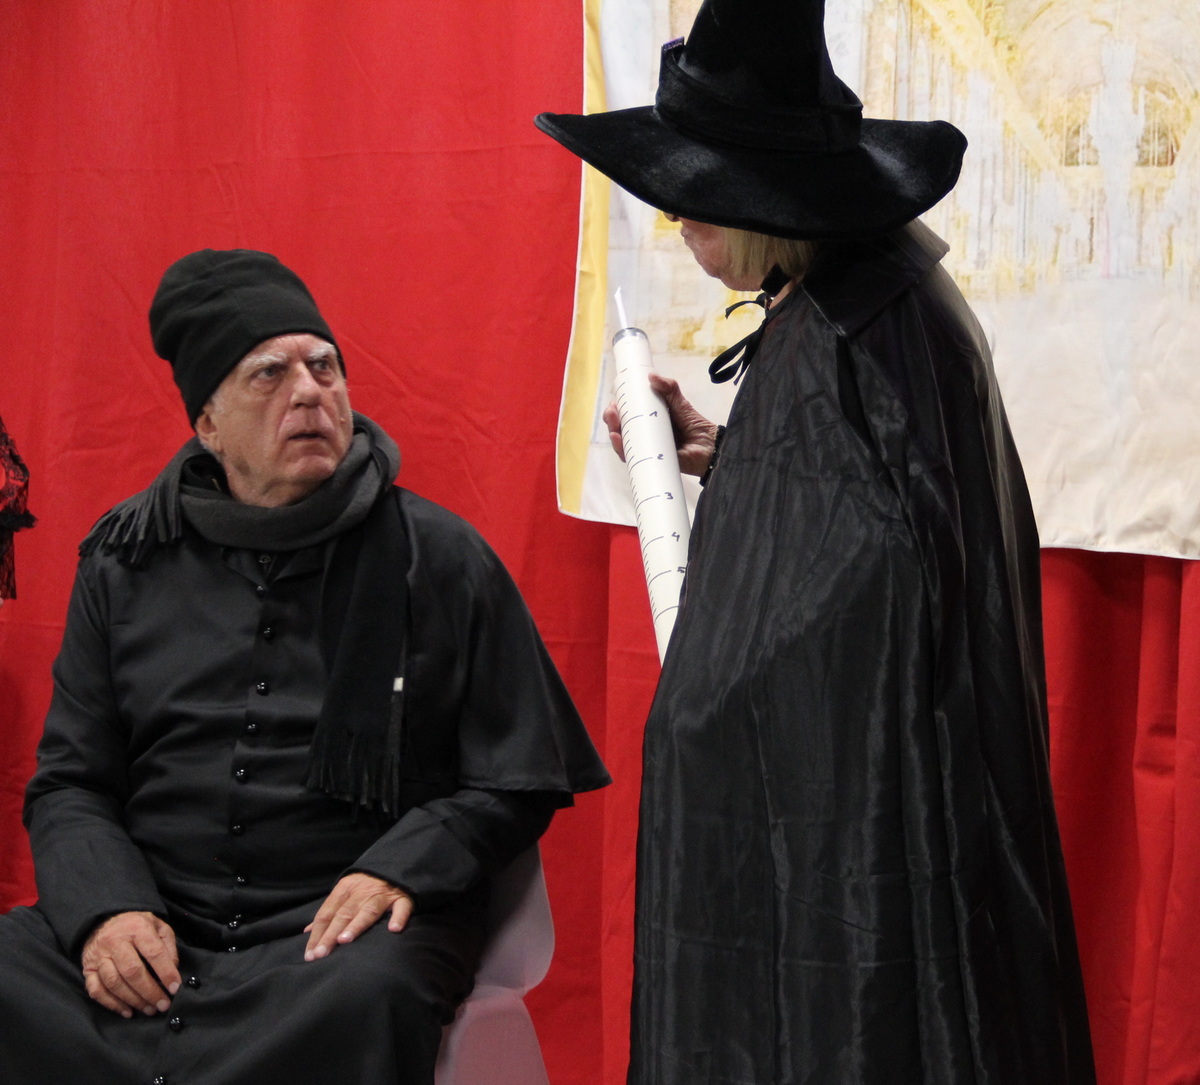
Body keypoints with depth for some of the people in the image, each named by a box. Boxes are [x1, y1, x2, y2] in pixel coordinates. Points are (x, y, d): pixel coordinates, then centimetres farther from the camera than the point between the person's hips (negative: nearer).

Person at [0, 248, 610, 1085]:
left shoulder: (439, 559, 6)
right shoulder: (127, 561, 14)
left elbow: (515, 784, 7)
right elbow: (69, 783, 14)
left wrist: (401, 867, -12)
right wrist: (106, 907, -6)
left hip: (345, 921, -2)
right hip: (155, 917, 2)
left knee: (364, 994, -37)